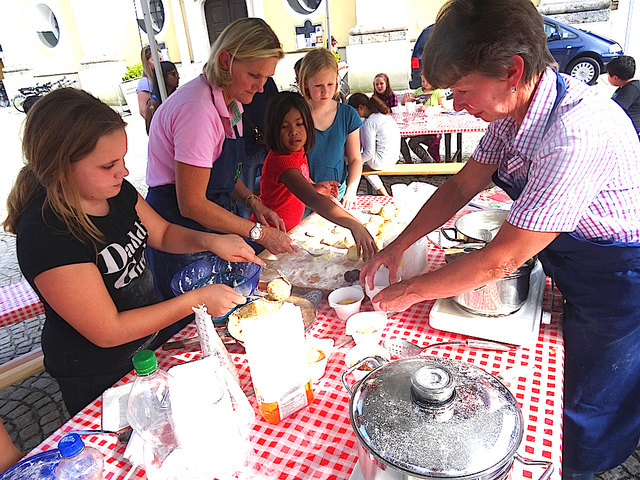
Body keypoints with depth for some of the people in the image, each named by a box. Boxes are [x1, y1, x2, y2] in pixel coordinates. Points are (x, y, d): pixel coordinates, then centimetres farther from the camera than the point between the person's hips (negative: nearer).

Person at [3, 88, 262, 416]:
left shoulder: (116, 191, -10)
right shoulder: (45, 234, -31)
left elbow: (164, 234, 6)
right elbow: (108, 332, -28)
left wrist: (210, 241, -14)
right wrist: (197, 300, -26)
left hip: (153, 334, 7)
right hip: (99, 378, -6)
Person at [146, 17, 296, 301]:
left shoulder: (230, 102, 4)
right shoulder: (198, 109, -25)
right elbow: (191, 204, -24)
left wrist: (253, 202, -1)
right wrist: (259, 233, -19)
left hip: (212, 219, 9)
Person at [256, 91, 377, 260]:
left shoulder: (298, 152, 1)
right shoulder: (281, 160, -29)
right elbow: (311, 200, -42)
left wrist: (315, 187, 0)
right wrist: (354, 225, -51)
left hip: (290, 230, 8)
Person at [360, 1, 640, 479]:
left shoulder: (578, 132, -37)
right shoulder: (514, 105, -10)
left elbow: (501, 260, -32)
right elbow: (462, 186, 0)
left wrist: (410, 291, -20)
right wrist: (397, 246, -6)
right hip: (576, 272, 7)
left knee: (581, 428, 13)